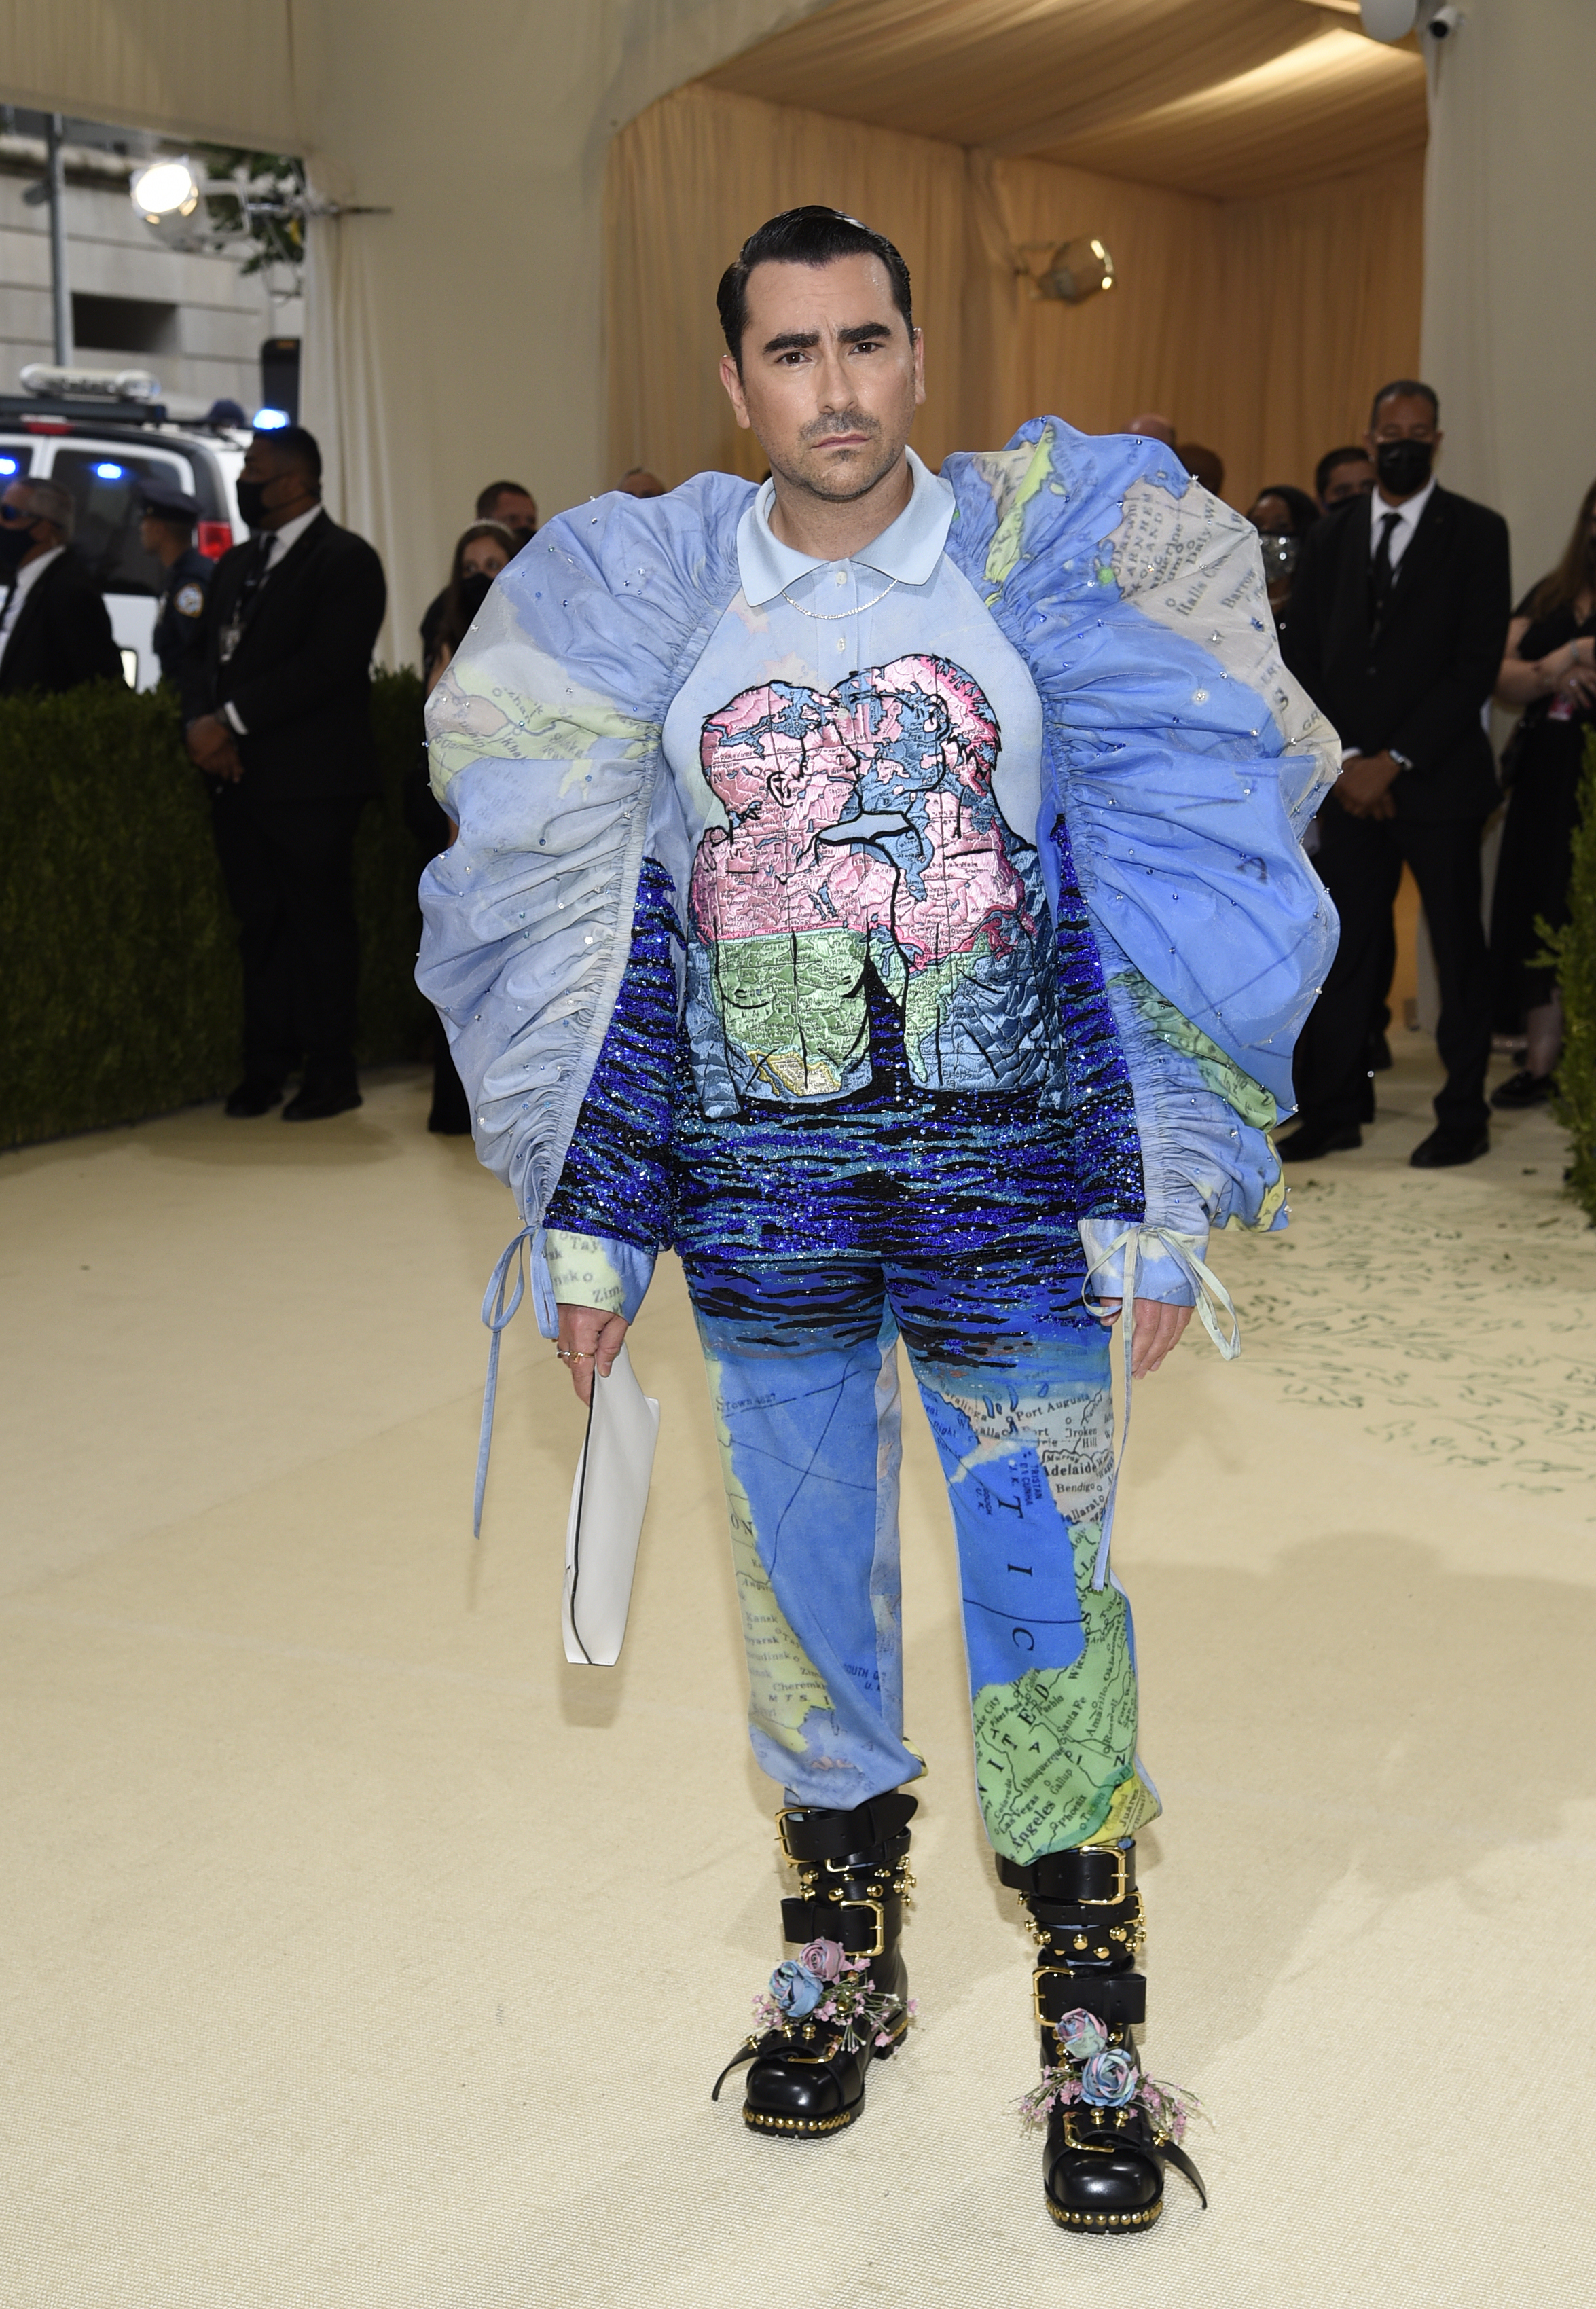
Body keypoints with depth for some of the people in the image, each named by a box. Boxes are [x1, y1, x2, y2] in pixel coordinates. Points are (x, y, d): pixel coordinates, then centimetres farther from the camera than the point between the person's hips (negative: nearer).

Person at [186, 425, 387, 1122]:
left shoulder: (346, 560, -6)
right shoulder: (236, 563, 19)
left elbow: (325, 665, -17)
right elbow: (215, 657, 16)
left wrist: (232, 722, -17)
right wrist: (207, 727, -5)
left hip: (309, 782, -7)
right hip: (239, 777, 7)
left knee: (319, 924, -2)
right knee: (261, 926, 10)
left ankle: (331, 1075, 5)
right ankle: (267, 1067, 16)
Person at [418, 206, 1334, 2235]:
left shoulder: (1049, 558, 0)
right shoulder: (642, 602, 5)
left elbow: (1165, 868, 1)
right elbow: (578, 917, 8)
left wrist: (1162, 1199, -3)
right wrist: (585, 1227, 6)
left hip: (1006, 1170, -2)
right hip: (754, 1182, 2)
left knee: (1044, 1577, 1)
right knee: (801, 1569, 12)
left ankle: (1092, 2025, 17)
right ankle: (841, 1944, 33)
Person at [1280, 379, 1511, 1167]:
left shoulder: (1475, 533, 0)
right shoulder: (1330, 537, 12)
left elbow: (1477, 665, -8)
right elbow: (1303, 659, 8)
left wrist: (1394, 762, -13)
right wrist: (1342, 762, -4)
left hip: (1438, 778, -3)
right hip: (1348, 780, 3)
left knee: (1457, 949, 4)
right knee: (1346, 951, 4)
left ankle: (1464, 1116, 12)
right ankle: (1333, 1112, 11)